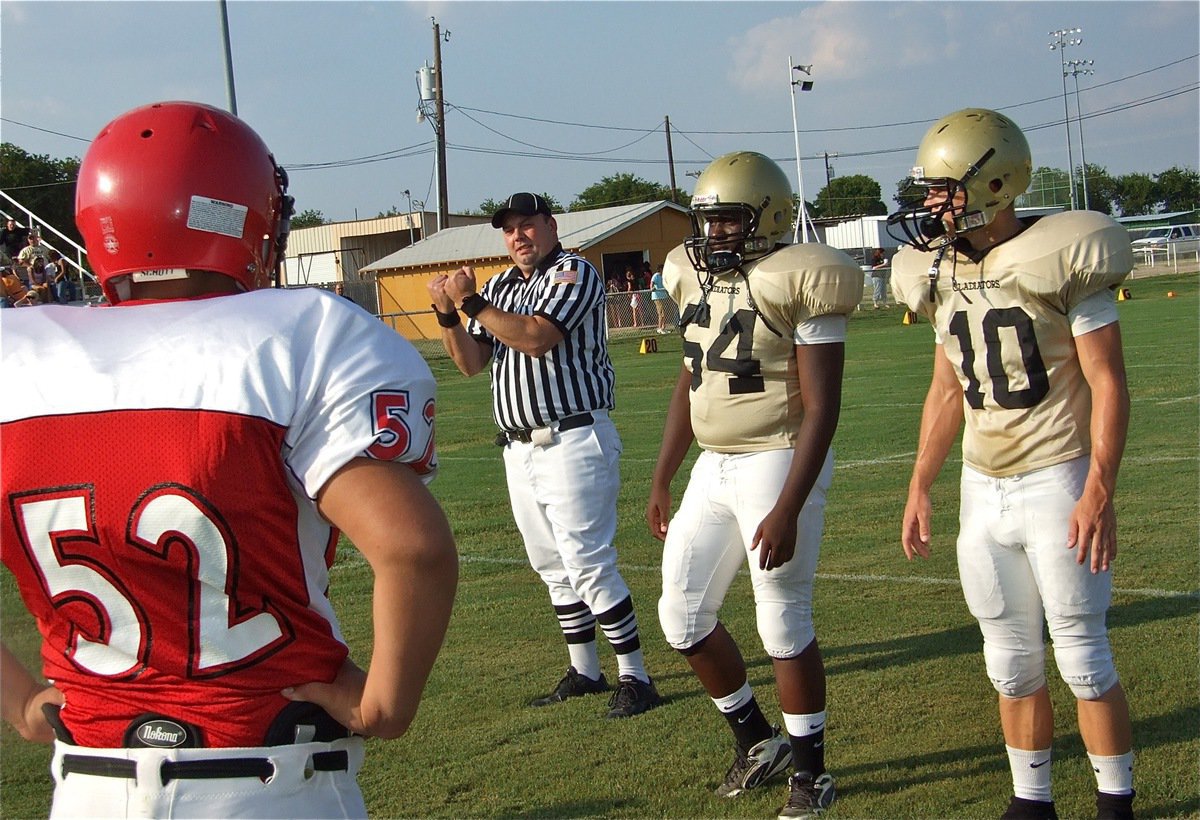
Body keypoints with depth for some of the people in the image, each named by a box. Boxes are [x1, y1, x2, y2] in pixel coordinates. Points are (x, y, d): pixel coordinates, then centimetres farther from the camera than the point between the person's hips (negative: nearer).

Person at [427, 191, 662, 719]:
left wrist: (471, 301, -18)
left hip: (574, 440, -8)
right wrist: (448, 313, -7)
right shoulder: (499, 288, 15)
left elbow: (534, 339, -22)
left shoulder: (574, 274, -8)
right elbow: (471, 363, 9)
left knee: (587, 561, -11)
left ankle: (634, 676, -4)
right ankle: (584, 670, 24)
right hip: (519, 448, 8)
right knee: (552, 565, 13)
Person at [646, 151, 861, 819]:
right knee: (683, 614, 11)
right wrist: (662, 479, 17)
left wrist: (787, 509, -22)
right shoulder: (699, 281, 7)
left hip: (778, 463, -8)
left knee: (784, 624, 0)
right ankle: (756, 738, 30)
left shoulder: (795, 287, -15)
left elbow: (820, 408, -17)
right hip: (713, 468, 8)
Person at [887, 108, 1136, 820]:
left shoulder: (1057, 259, -14)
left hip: (1056, 484, -6)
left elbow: (1108, 384, -13)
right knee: (1013, 665, 12)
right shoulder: (943, 275, 6)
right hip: (982, 491, 6)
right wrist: (919, 489, 14)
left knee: (1083, 660, 1)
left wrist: (1099, 494, -19)